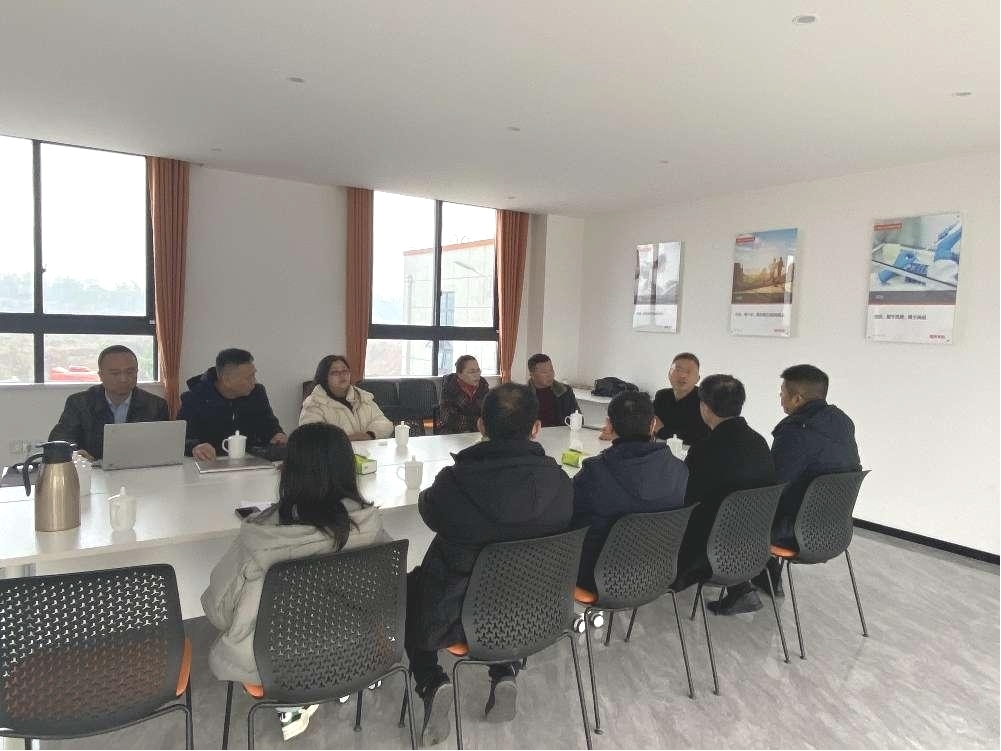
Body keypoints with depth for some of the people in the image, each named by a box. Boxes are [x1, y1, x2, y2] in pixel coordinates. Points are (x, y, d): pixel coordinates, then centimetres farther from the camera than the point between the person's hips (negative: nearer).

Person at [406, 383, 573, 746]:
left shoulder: (453, 482, -26)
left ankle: (432, 682, 9)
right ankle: (504, 675, 21)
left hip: (458, 619, -3)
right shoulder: (559, 482, -18)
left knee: (408, 587, 27)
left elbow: (428, 510, -1)